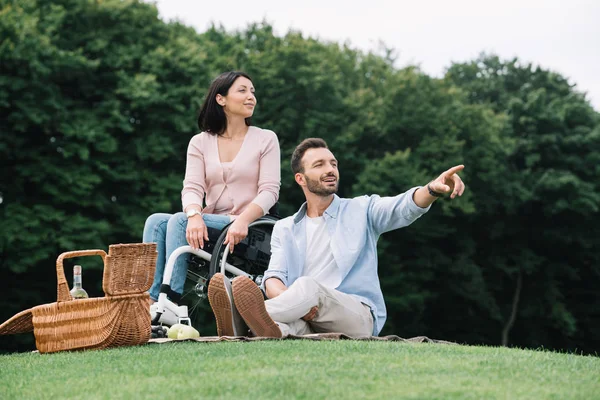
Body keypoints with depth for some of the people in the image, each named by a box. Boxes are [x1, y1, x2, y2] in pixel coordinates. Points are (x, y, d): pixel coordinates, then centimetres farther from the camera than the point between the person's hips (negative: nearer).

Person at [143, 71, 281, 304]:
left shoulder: (266, 139, 7)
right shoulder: (200, 143, 14)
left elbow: (269, 191, -5)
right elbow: (192, 188, 0)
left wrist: (242, 221, -24)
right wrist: (195, 215, -24)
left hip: (248, 228, -4)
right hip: (211, 223, 4)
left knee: (179, 221, -27)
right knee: (156, 221, -23)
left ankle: (172, 301, -34)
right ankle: (151, 301, -34)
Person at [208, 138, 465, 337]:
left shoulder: (361, 210, 15)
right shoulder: (285, 229, 20)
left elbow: (404, 207, -6)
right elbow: (273, 278, 3)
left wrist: (434, 189, -31)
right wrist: (292, 301, -23)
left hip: (359, 317, -3)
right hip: (309, 321, 3)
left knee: (309, 287, -35)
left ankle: (245, 317, -62)